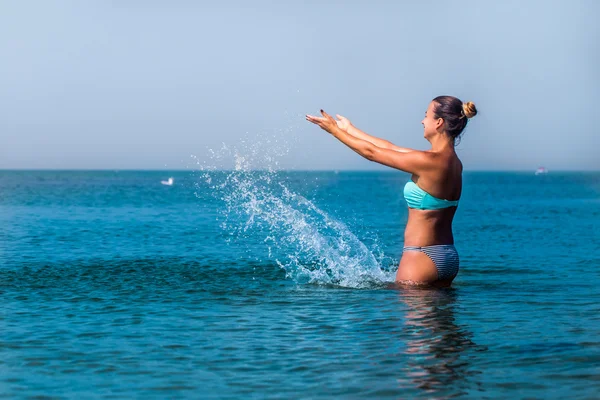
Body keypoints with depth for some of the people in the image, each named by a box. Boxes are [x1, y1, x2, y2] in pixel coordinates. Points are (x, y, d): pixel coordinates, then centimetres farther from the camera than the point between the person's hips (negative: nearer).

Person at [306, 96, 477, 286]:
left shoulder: (429, 161, -18)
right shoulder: (453, 162, 8)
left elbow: (372, 152, -8)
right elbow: (390, 148, 18)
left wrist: (334, 129, 5)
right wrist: (349, 129, 26)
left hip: (423, 257, -9)